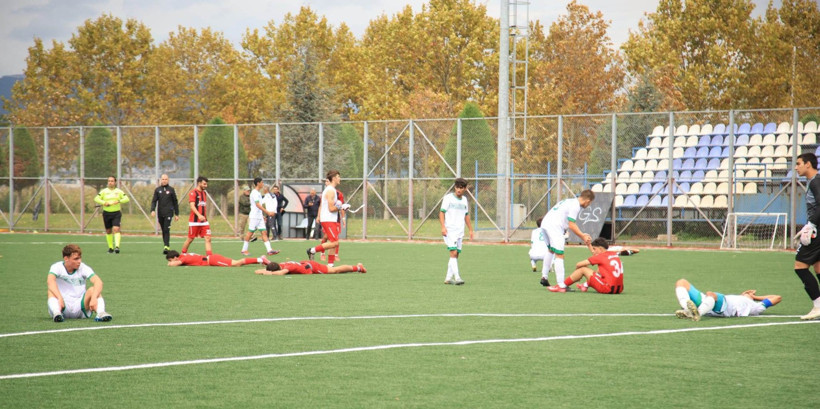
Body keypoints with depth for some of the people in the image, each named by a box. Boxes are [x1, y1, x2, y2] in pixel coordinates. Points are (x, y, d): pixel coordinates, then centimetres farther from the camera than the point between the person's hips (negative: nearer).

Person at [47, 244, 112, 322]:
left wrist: (94, 298, -39)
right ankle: (56, 313, -53)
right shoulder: (57, 267, -4)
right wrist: (60, 298, -43)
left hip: (79, 307, 1)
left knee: (93, 289, -22)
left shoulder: (83, 268, -2)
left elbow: (98, 282, -19)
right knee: (52, 290, -27)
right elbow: (50, 281, -26)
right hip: (63, 307, -1)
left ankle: (101, 313, -46)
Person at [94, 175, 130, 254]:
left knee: (116, 229, -18)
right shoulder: (104, 191, 4)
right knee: (108, 231, 8)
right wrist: (103, 202, -18)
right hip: (106, 213, 2)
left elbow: (127, 199, -2)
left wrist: (119, 201, -19)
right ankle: (110, 247, 21)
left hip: (116, 213, -2)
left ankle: (117, 246, -25)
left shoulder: (119, 191, 3)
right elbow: (96, 198, -2)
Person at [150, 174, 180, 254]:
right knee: (163, 230, 7)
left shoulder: (171, 189, 6)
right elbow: (154, 201, 6)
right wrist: (153, 210, -12)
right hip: (160, 213, 3)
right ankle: (166, 246, 15)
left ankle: (167, 247, -19)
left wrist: (177, 214, 8)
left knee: (166, 230, -15)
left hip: (168, 213, -3)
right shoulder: (157, 190, 10)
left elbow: (175, 202, 10)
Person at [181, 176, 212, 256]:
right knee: (190, 239, 4)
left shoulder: (204, 193, 15)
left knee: (208, 238, -7)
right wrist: (199, 215, -32)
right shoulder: (193, 192, -9)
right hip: (194, 221, -6)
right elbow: (192, 206, -20)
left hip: (204, 220, 6)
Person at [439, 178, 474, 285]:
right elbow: (442, 213, -6)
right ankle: (457, 277, -23)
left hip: (459, 232, 6)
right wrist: (443, 227, -17)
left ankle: (448, 278, 13)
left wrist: (470, 230, 20)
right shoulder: (448, 198, -3)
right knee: (453, 253, -16)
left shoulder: (464, 200, 14)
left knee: (456, 255, 6)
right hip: (449, 231, -6)